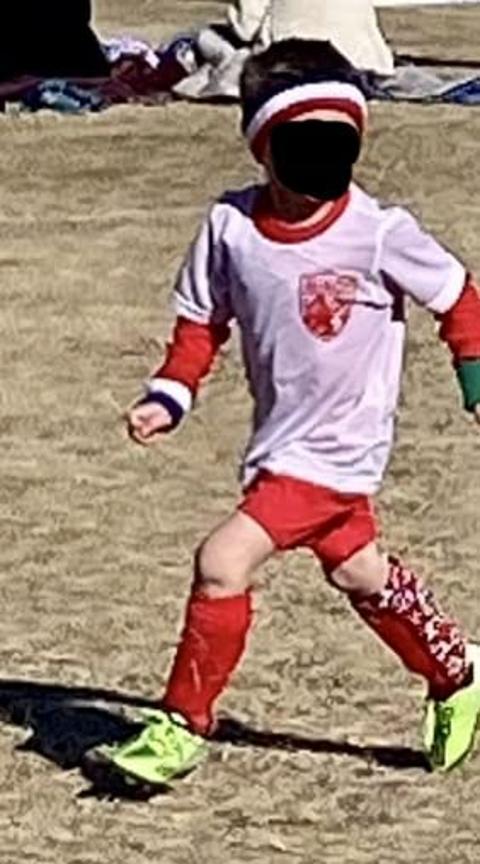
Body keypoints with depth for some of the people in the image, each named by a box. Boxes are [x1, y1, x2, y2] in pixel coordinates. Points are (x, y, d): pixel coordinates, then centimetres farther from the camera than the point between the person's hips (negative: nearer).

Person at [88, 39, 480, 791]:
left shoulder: (379, 233, -17)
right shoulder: (230, 227, -6)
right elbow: (203, 321, 6)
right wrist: (168, 397, -6)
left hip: (334, 451, -6)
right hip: (284, 444, 6)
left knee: (223, 560, -17)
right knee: (358, 570, 23)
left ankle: (184, 726, -2)